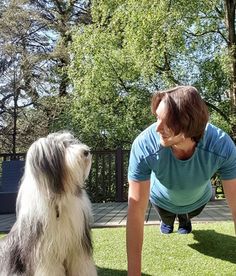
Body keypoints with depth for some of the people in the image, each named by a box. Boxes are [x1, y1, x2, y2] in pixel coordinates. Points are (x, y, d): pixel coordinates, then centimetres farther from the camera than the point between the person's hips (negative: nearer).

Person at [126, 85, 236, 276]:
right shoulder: (144, 146, -46)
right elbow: (136, 212, -41)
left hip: (197, 199, 1)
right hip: (163, 199, 0)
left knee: (190, 214, 36)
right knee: (167, 221, 34)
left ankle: (184, 218, 70)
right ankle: (167, 220, 68)